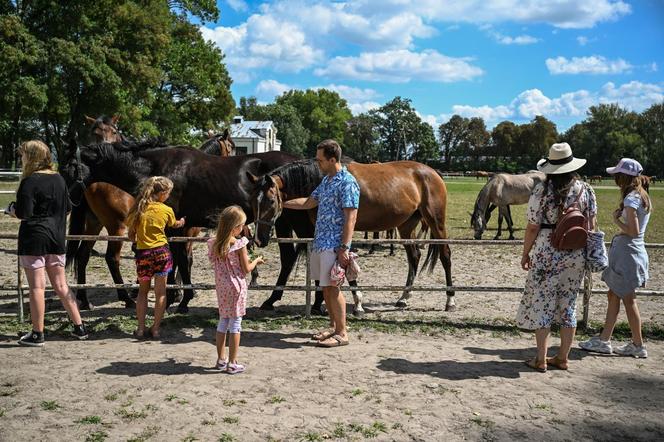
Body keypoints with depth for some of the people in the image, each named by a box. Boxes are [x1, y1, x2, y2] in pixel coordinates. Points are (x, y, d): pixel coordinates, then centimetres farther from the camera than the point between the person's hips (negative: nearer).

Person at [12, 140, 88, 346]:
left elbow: (23, 213, -18)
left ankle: (37, 334, 8)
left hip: (34, 238, -7)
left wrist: (13, 210, 2)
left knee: (36, 286, 0)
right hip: (57, 238, 7)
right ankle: (79, 327, 16)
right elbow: (67, 207, 14)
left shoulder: (30, 182, -13)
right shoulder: (59, 179, 8)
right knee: (61, 285, 14)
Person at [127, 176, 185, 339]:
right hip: (161, 252, -1)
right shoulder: (166, 210, -4)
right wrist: (181, 222, 40)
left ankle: (141, 329, 13)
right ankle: (155, 329, 11)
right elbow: (174, 224, 18)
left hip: (143, 253, 2)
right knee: (160, 292, 7)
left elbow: (131, 233, 3)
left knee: (143, 291, 16)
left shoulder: (138, 208, -2)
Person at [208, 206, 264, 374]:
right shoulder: (239, 244, -16)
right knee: (235, 322, 2)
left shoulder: (214, 244, 0)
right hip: (236, 287, -5)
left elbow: (217, 264, 10)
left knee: (223, 321, 17)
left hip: (221, 287, 6)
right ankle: (232, 363, 6)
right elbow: (246, 269, -11)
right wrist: (256, 261, 8)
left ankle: (221, 359, 24)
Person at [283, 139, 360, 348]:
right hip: (320, 242, 9)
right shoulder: (326, 180, 13)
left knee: (332, 287, -6)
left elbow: (350, 218, -19)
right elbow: (309, 202, 24)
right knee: (325, 286, 14)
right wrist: (283, 203, 20)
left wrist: (344, 248, -23)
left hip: (334, 244, -9)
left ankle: (342, 333, 3)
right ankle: (333, 326, 26)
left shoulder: (347, 183, -15)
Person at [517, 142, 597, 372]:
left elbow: (533, 227, -10)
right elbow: (591, 225, 4)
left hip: (546, 254, -4)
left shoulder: (541, 191, -11)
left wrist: (525, 254, 1)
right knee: (568, 305, 14)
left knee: (541, 303, 6)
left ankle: (541, 359, 10)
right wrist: (585, 251, 17)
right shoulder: (586, 190, 0)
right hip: (576, 256, 4)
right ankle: (562, 358, 23)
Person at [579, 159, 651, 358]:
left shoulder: (631, 199, -18)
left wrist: (616, 219, -10)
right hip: (634, 250, 10)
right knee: (614, 295, 14)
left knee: (628, 299, 1)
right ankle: (604, 340, 20)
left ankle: (638, 345, 12)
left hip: (627, 252, -10)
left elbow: (633, 231, -22)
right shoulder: (642, 196, 11)